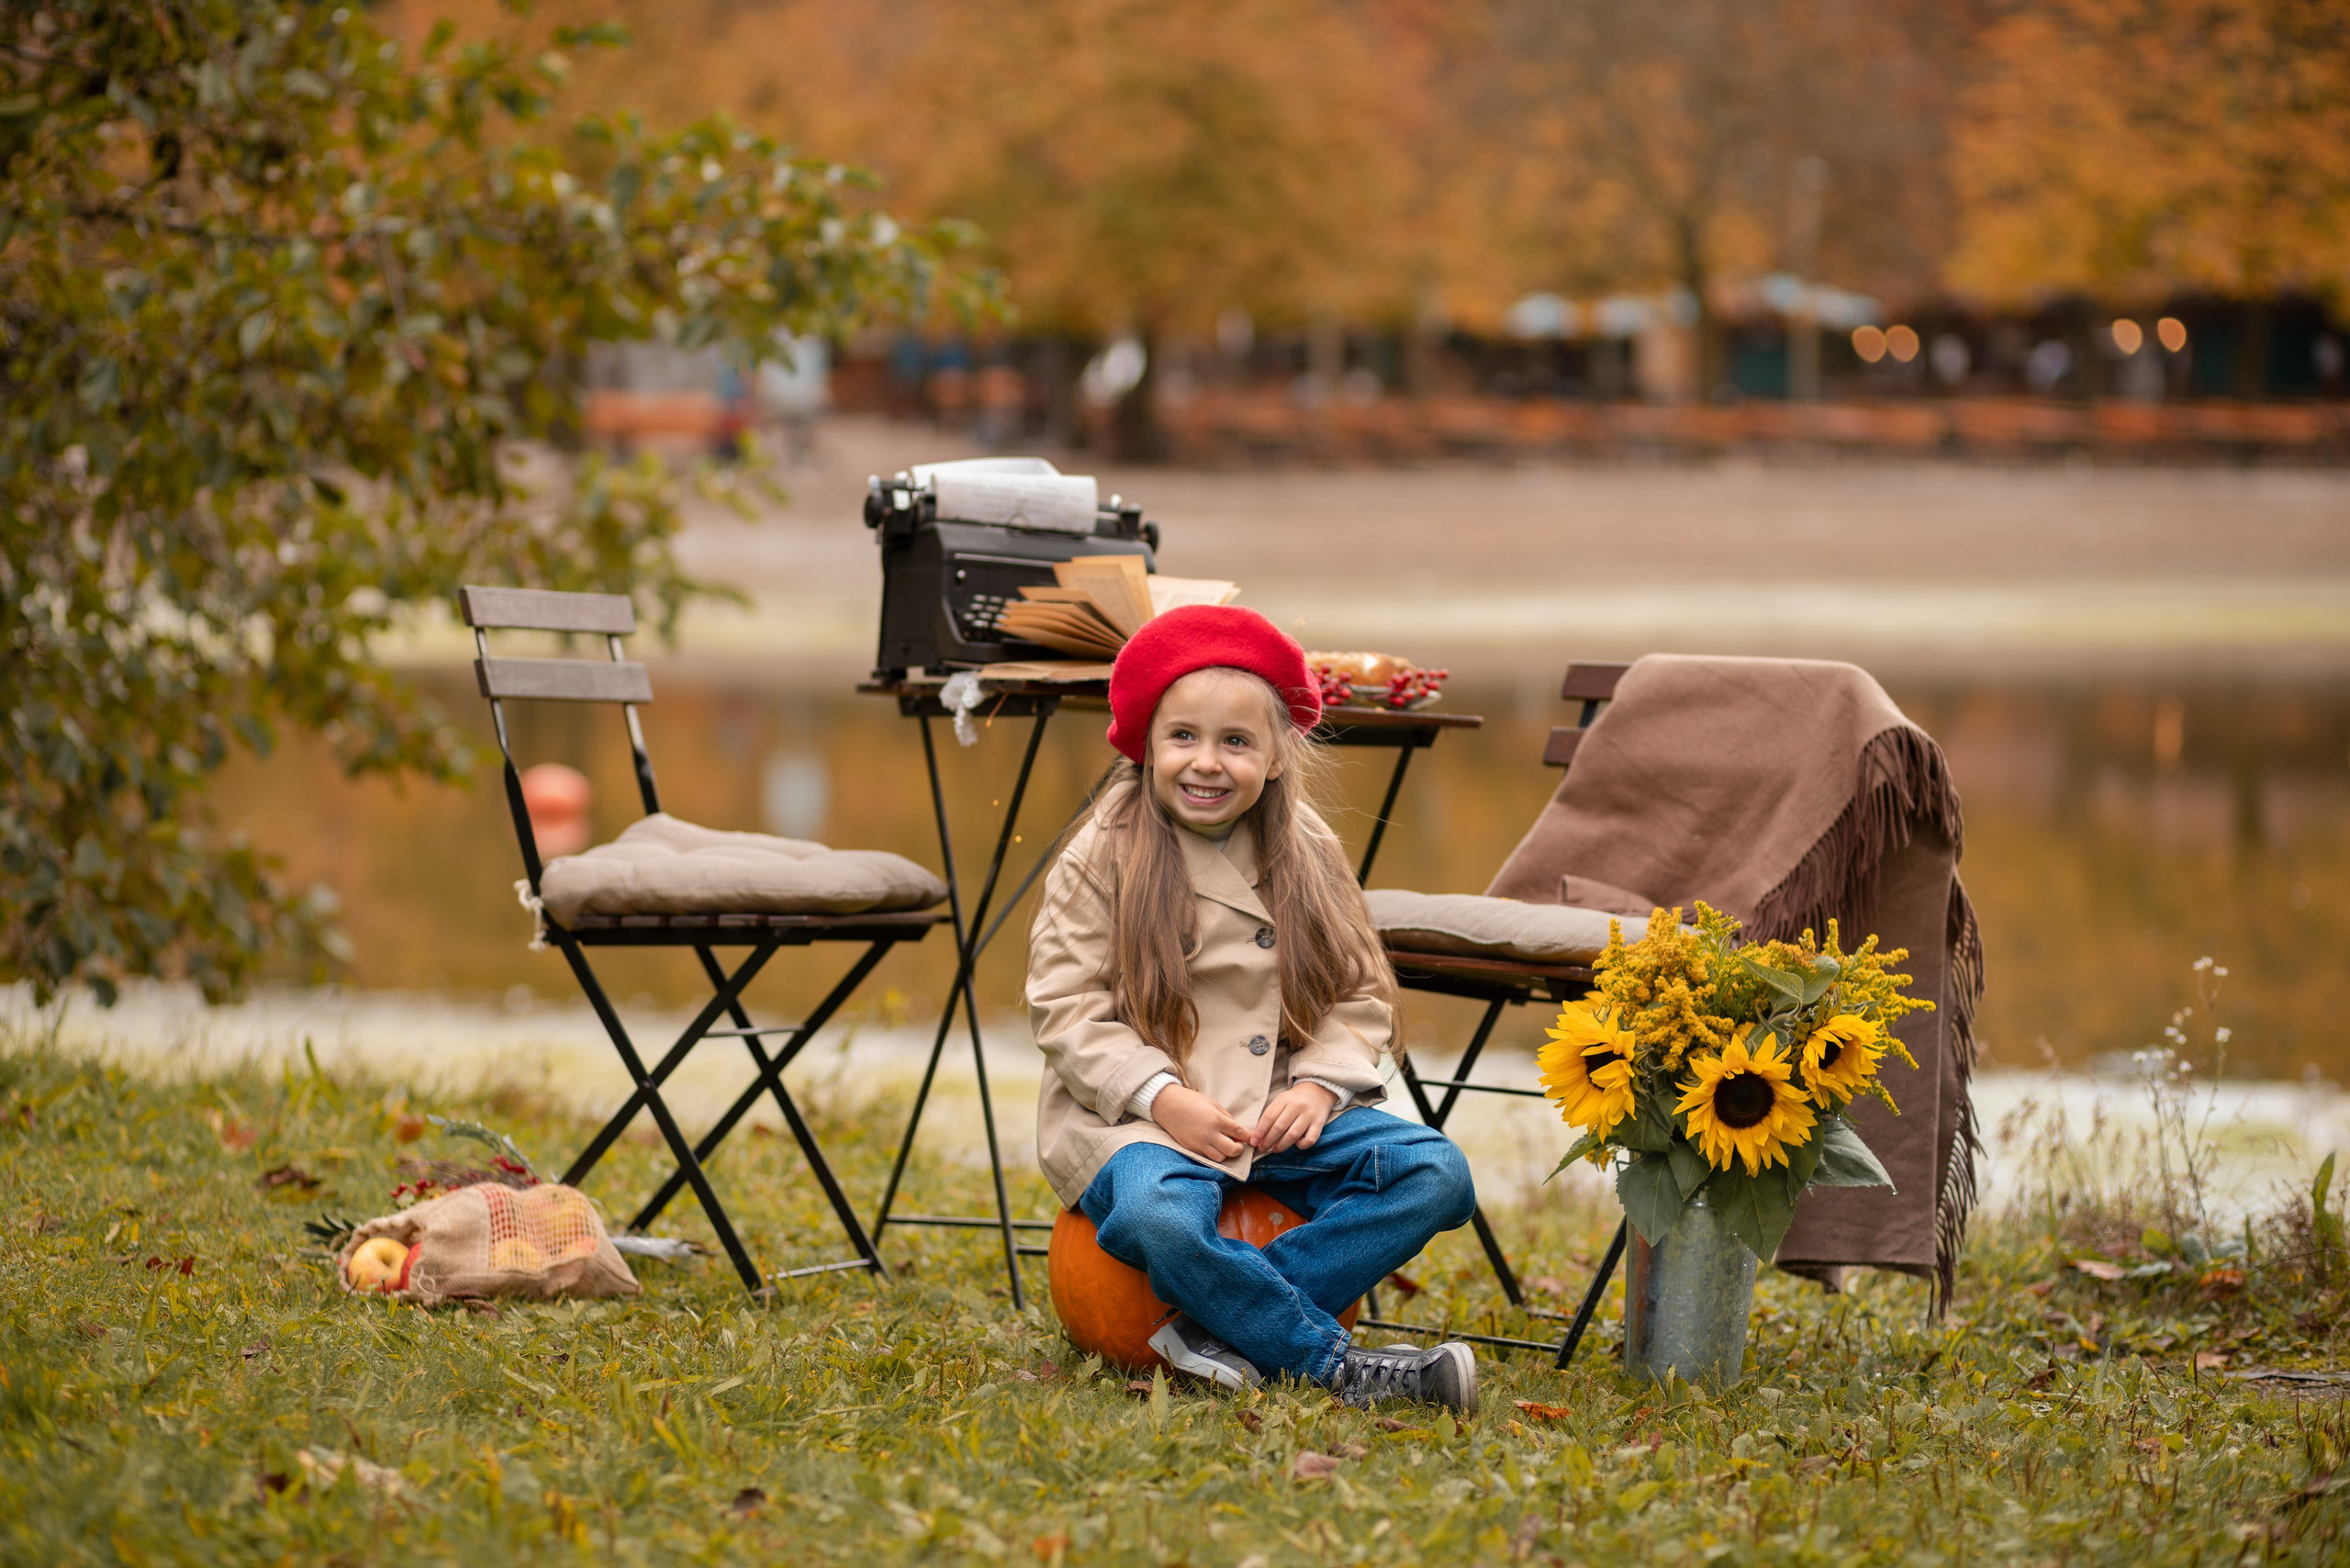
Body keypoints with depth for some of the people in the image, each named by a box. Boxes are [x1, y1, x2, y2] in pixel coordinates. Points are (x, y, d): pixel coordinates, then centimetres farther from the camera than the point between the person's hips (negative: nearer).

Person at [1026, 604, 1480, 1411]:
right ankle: (1338, 1366, -25)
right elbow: (1067, 1008, -7)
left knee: (1437, 1172, -18)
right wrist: (1162, 1097, -20)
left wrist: (1319, 1085, -9)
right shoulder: (1103, 857, -3)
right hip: (1137, 1118, -4)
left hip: (1284, 1112, 5)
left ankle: (1221, 1328, -27)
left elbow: (1360, 994, 10)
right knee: (1162, 1218, -38)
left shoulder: (1306, 853, 8)